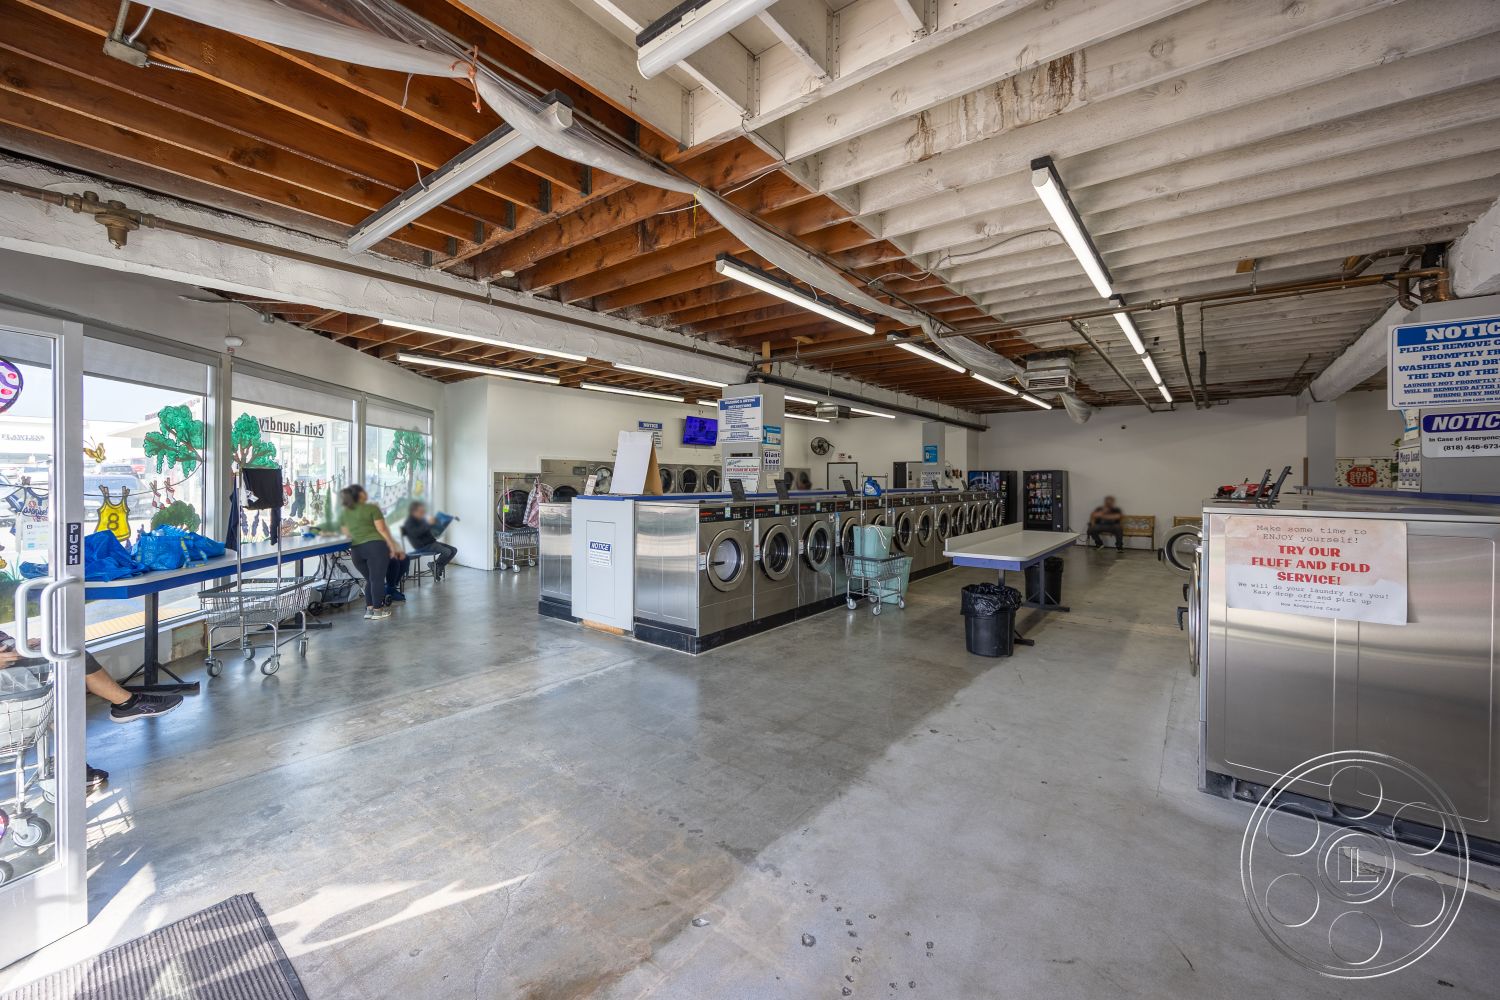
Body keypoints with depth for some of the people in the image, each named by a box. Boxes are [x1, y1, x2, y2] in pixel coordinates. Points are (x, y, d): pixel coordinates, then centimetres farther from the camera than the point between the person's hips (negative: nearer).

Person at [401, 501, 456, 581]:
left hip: (431, 542, 9)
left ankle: (436, 566, -1)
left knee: (454, 550, -3)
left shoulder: (422, 520, 16)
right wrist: (428, 524, -37)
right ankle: (436, 566, -1)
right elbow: (415, 533, -29)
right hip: (422, 546, -9)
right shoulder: (410, 522, -8)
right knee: (447, 551, -26)